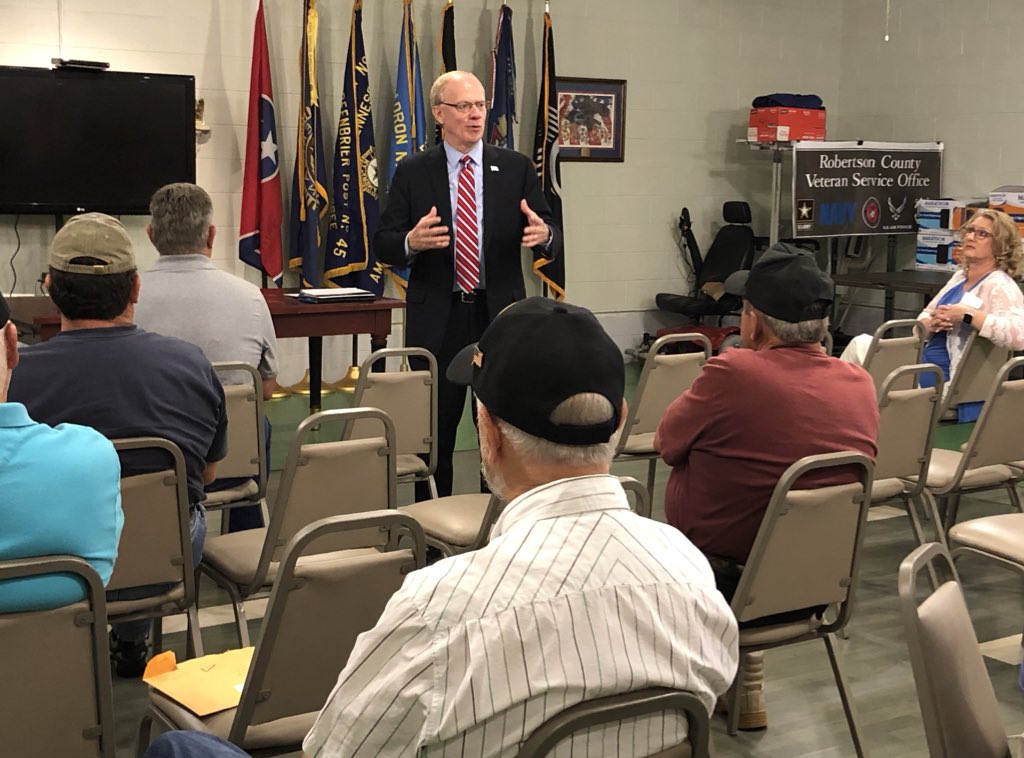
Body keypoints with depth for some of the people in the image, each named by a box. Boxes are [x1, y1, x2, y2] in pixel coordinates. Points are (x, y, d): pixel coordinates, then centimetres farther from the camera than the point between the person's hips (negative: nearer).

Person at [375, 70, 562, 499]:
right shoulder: (413, 173, 3)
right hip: (436, 319, 0)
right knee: (433, 429, 7)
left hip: (500, 316, 1)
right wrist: (411, 242, -23)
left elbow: (551, 240, 4)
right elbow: (383, 245, -1)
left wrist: (544, 234, -21)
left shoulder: (516, 169, 6)